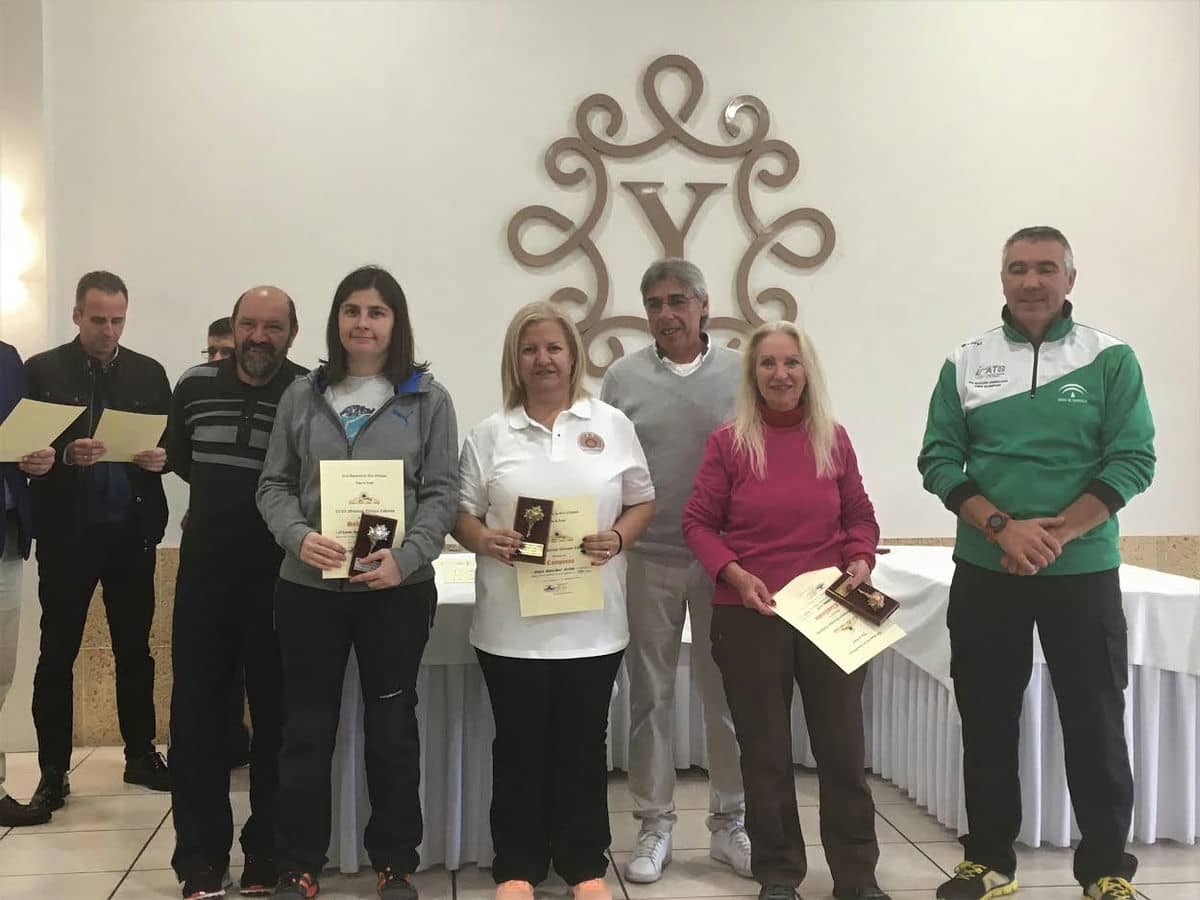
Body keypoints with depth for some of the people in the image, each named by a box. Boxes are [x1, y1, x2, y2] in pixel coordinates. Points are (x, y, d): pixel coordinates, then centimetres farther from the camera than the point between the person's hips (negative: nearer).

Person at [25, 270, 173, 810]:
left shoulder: (149, 372, 7)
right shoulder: (42, 371, -1)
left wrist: (162, 457, -13)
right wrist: (65, 456, -22)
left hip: (132, 530, 3)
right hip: (66, 531, -2)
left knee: (135, 648, 11)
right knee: (57, 653, 3)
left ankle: (141, 754, 23)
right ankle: (53, 771, 12)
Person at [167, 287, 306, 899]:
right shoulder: (194, 387, 5)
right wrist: (223, 494, 12)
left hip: (281, 579, -3)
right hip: (204, 573, 3)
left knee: (276, 717, 7)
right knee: (196, 714, 6)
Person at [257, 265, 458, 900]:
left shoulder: (427, 400, 2)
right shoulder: (302, 397, 7)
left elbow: (442, 494, -2)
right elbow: (274, 485, 6)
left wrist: (406, 557, -17)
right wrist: (300, 537, -14)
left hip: (398, 590, -1)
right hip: (308, 588, 1)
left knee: (392, 729, 10)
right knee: (306, 730, 8)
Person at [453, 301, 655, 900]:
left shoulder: (611, 425, 6)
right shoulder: (490, 434, 5)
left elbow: (643, 501, 8)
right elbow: (461, 513, 4)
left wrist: (618, 538, -10)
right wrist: (484, 540, -16)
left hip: (591, 620, 0)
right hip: (512, 621, 0)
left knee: (583, 744, 10)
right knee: (519, 745, 8)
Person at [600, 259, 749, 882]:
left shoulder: (740, 373, 2)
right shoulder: (623, 377, 3)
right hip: (648, 559, 0)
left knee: (726, 691, 8)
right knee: (650, 694, 8)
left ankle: (729, 822, 23)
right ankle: (654, 824, 21)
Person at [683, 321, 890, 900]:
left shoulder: (833, 439, 4)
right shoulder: (728, 441, -4)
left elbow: (860, 516, 12)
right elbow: (698, 523, -2)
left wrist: (861, 561, -6)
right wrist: (736, 576, -15)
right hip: (749, 618, -2)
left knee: (843, 745, 8)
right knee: (765, 751, 9)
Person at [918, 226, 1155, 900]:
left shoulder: (1111, 360, -1)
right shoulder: (965, 364, 4)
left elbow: (1133, 461, -7)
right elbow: (939, 460, -1)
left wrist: (1056, 534, -17)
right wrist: (1004, 528, -15)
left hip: (1083, 572, -2)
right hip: (984, 573, 2)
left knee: (1095, 723, 4)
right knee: (987, 721, 10)